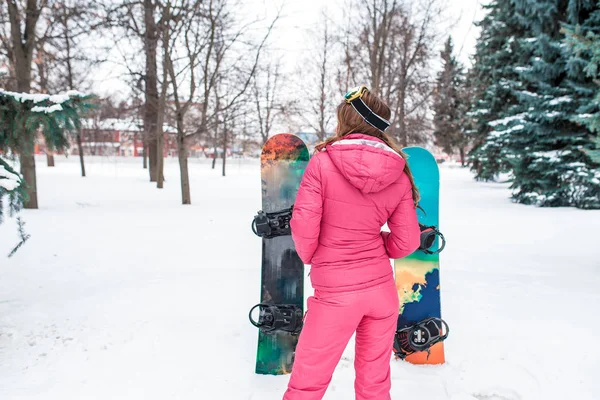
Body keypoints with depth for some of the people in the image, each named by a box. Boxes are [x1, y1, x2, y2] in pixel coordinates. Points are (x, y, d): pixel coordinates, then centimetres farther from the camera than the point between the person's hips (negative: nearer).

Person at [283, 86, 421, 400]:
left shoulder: (322, 162, -12)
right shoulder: (400, 175, -2)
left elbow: (304, 227, -13)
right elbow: (406, 243, -1)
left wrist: (308, 256, 8)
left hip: (335, 293, -4)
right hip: (381, 288, 4)